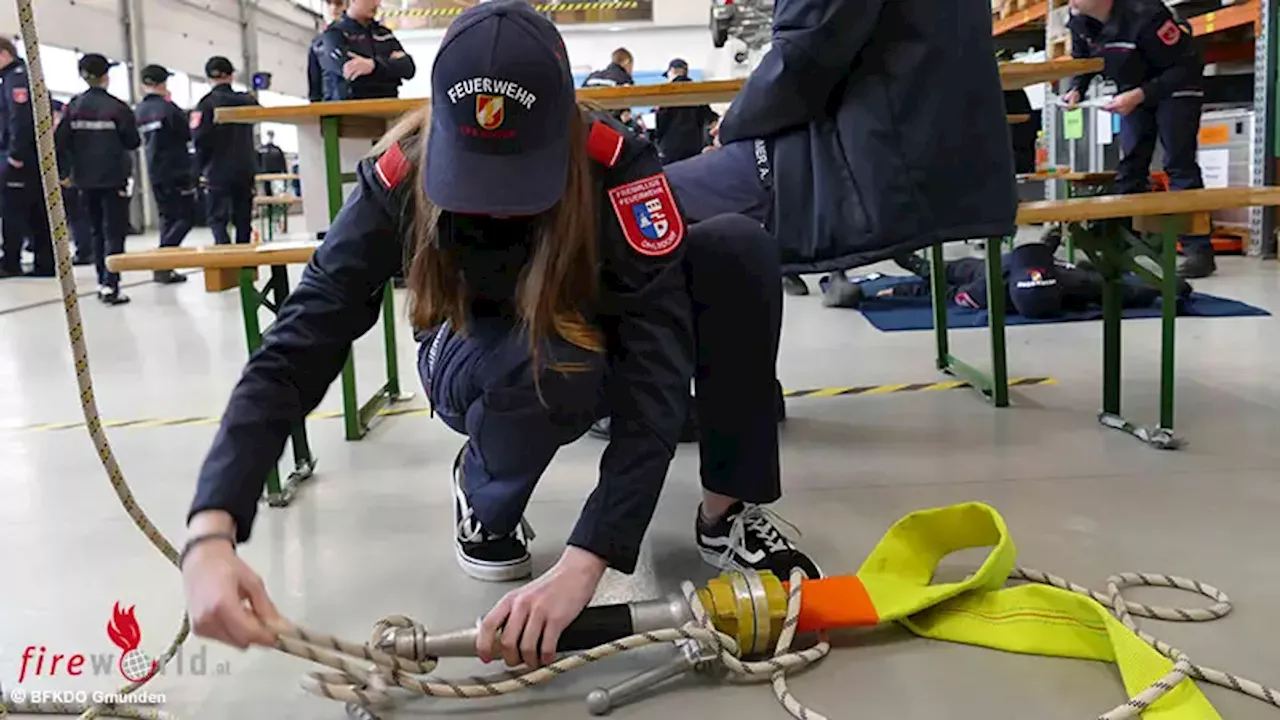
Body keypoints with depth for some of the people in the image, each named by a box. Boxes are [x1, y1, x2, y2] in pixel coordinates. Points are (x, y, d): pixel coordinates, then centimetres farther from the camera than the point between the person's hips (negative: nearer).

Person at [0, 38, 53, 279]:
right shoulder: (21, 76, 20)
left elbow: (21, 119, -23)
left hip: (21, 159, -10)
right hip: (34, 158, 10)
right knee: (38, 213, 8)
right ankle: (46, 264, 9)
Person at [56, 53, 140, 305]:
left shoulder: (73, 106, 1)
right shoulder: (117, 107, -9)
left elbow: (60, 142, -3)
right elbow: (133, 142, -6)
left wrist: (77, 159, 14)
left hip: (85, 178, 4)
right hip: (113, 177, -4)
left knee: (97, 231, 16)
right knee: (114, 232, -3)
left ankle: (103, 283, 19)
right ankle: (110, 286, -12)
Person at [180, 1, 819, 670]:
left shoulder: (615, 161, -32)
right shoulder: (401, 178, -29)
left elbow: (655, 370, -38)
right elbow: (297, 348, -32)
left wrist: (582, 565, -47)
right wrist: (210, 534, -47)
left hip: (604, 331, 1)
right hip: (479, 360, -1)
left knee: (738, 250, -28)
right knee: (552, 362, -39)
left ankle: (728, 510, -14)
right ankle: (485, 496, -4)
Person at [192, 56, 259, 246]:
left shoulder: (206, 104, -7)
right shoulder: (248, 100, 4)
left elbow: (200, 138, -11)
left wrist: (203, 168, -1)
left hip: (219, 171, -3)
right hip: (246, 170, 3)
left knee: (217, 218, 1)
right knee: (243, 219, 11)